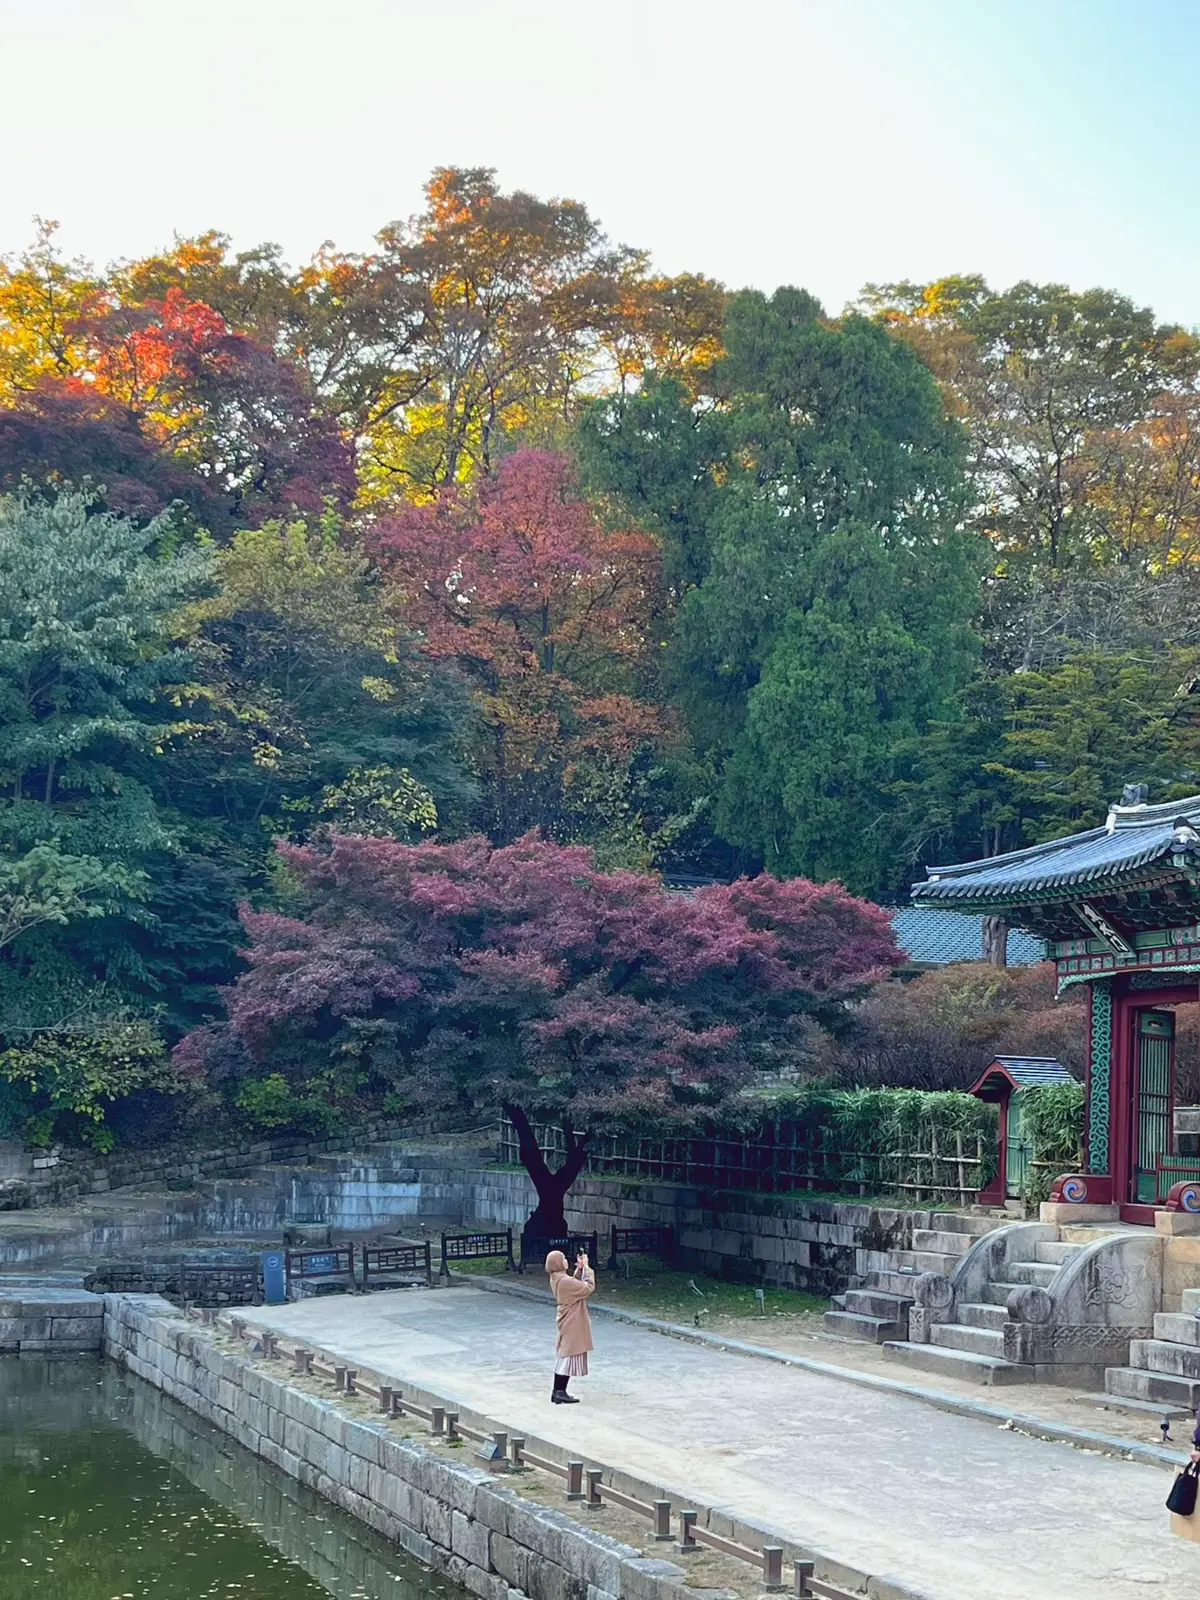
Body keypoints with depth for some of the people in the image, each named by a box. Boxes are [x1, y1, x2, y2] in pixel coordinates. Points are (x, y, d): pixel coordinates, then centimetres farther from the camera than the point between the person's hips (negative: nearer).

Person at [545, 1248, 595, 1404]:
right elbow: (589, 1287, -22)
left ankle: (557, 1391, 19)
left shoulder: (556, 1278, 4)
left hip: (567, 1321, 10)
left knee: (563, 1356, 15)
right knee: (569, 1355, -3)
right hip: (572, 1322, -10)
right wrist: (586, 1267, -14)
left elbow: (575, 1284, 19)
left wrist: (579, 1268, 8)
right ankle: (561, 1393, 0)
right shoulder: (564, 1281, -25)